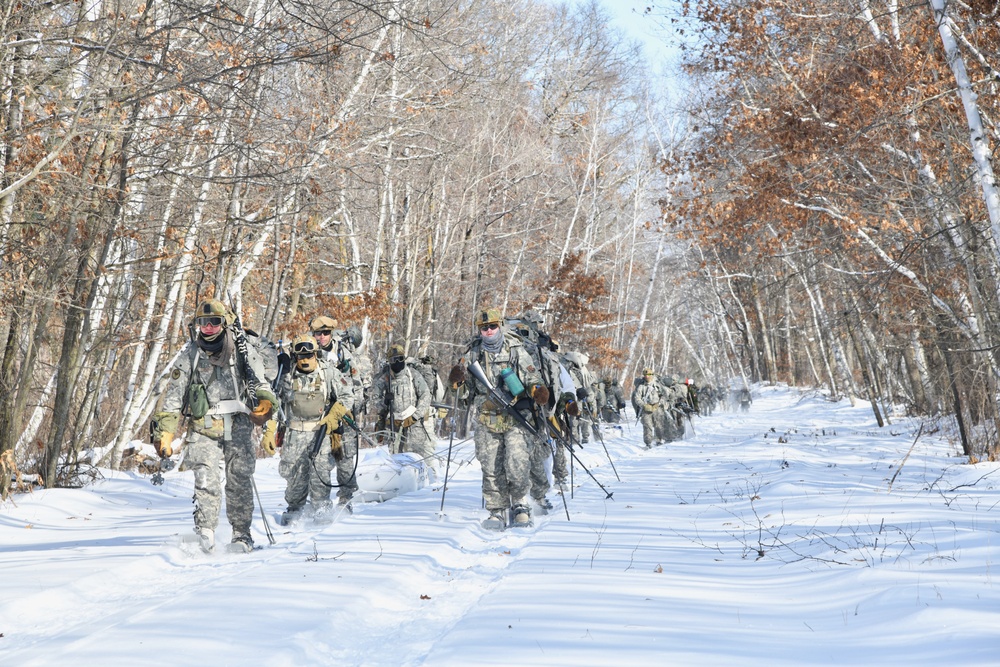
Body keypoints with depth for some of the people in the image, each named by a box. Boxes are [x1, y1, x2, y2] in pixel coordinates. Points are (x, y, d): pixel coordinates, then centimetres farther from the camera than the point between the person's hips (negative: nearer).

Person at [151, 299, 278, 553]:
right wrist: (165, 432, 1)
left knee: (240, 482, 1)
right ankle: (205, 530, -14)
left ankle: (242, 534, 14)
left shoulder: (243, 351, 5)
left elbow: (259, 383, 13)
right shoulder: (189, 355, 5)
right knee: (206, 480, -18)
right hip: (204, 429, 0)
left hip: (239, 427, 1)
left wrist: (265, 401, -9)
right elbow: (173, 396, 7)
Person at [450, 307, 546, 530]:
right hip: (486, 421, 2)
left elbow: (532, 377, 8)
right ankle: (497, 512, 12)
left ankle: (520, 503, 9)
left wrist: (538, 390, -12)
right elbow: (466, 393, 14)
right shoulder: (473, 355, 11)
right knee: (491, 469, 0)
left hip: (516, 418, -2)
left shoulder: (516, 350, 5)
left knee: (517, 464, -13)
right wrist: (458, 382, -7)